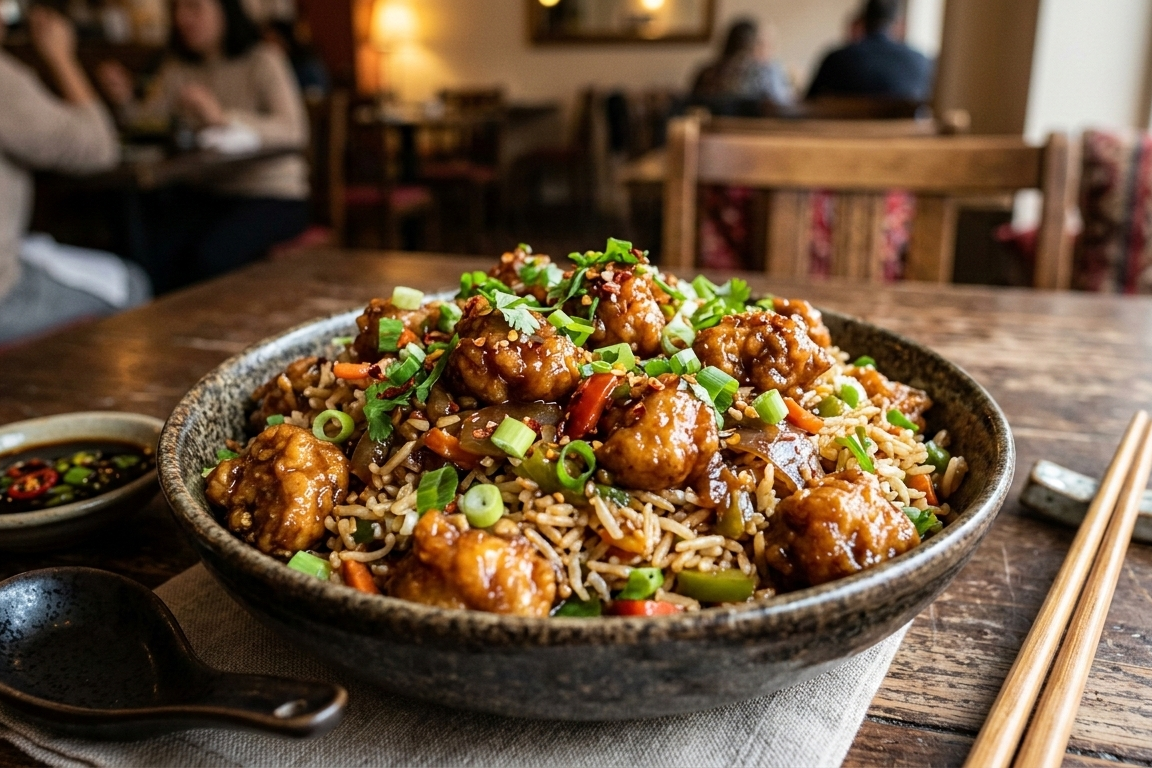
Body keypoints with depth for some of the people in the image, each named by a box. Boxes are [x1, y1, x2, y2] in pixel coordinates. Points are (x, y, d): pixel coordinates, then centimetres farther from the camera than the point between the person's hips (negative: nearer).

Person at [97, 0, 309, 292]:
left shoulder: (262, 61, -4)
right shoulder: (178, 69, 14)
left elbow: (294, 130, -19)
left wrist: (222, 117, -29)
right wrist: (125, 102, -11)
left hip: (272, 196, -5)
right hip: (207, 194, 5)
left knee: (210, 256, -31)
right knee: (150, 251, -22)